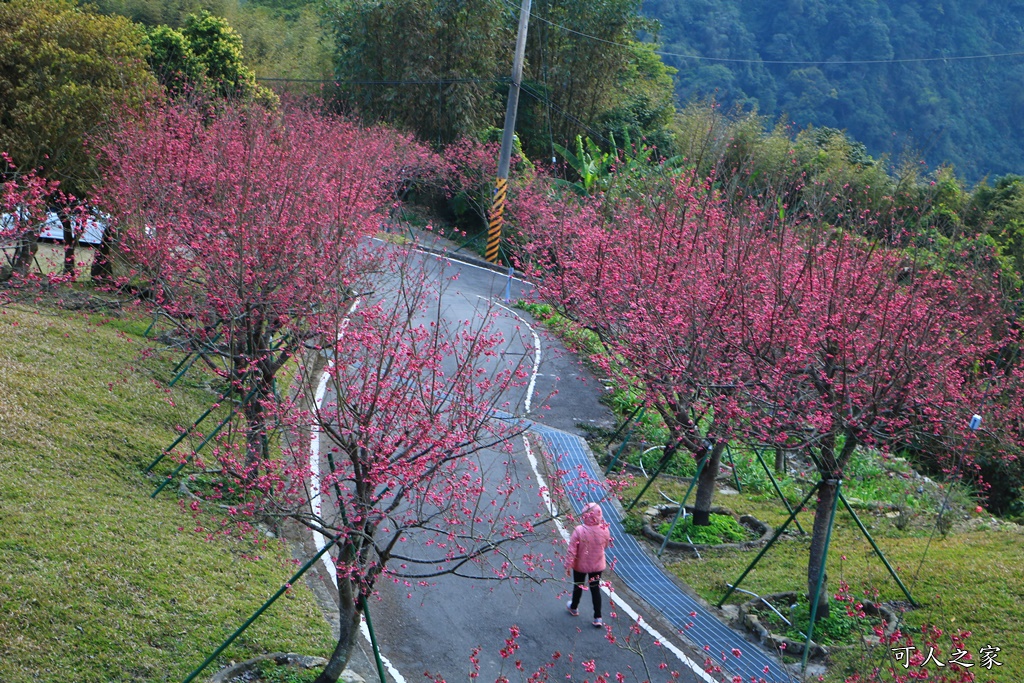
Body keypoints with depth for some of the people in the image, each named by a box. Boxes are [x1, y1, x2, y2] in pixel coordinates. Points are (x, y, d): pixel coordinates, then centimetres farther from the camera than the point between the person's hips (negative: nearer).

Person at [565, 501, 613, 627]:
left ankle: (574, 608, 46)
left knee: (578, 586, 22)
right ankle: (598, 618, 15)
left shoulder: (578, 531, -28)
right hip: (597, 565, 2)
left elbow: (572, 550, -21)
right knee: (595, 589, 14)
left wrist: (568, 564, -8)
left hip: (580, 565, -2)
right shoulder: (604, 530, -19)